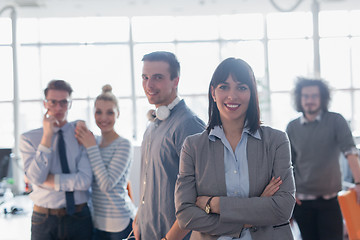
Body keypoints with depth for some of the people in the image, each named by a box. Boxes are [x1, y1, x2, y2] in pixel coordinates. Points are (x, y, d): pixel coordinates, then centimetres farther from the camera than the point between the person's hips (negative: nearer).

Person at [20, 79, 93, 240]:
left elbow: (85, 180, -11)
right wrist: (47, 136, -14)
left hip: (79, 219, 0)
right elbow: (36, 178, -14)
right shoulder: (28, 139, 0)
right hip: (44, 220, 0)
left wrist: (49, 180, -11)